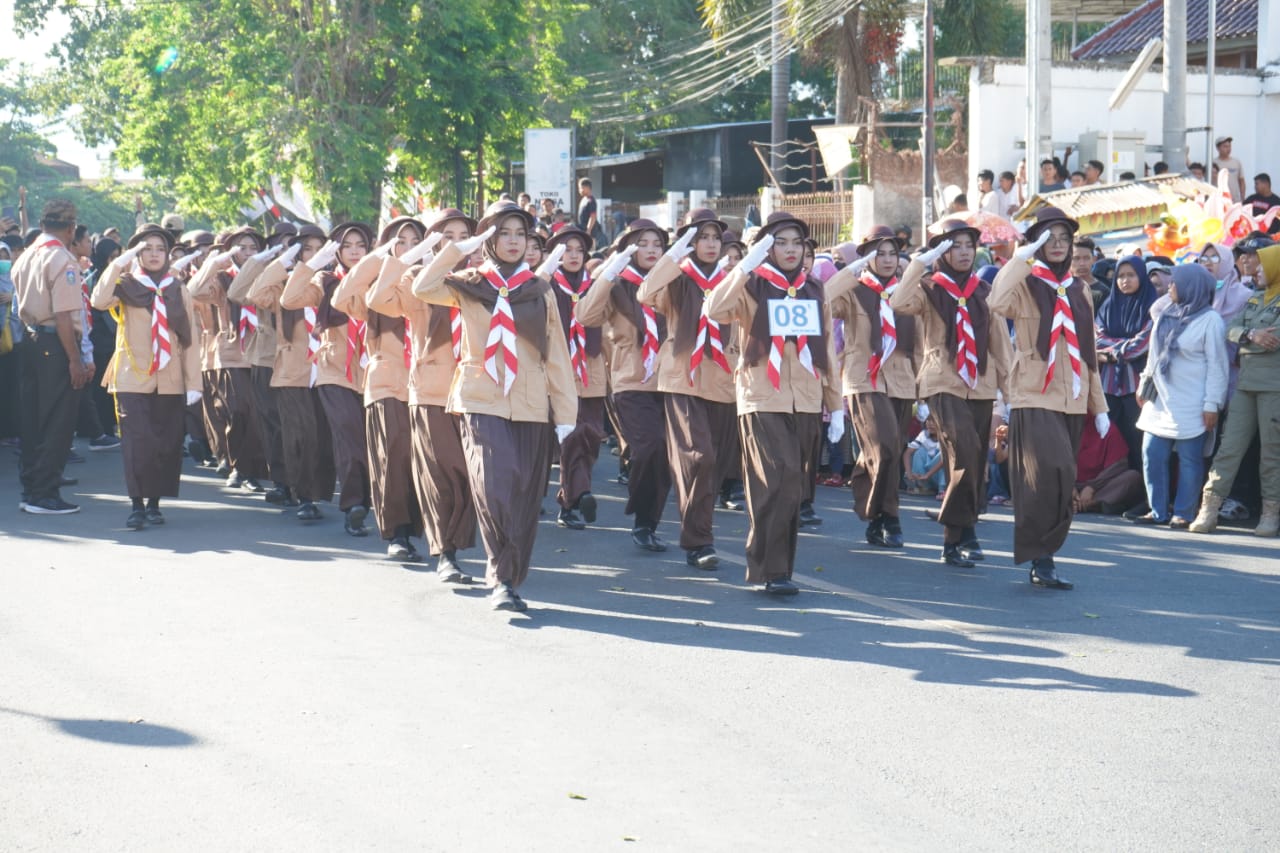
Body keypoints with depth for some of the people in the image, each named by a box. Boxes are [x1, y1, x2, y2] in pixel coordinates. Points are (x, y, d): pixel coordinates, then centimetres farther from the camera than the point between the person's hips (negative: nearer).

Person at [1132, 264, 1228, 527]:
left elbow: (1217, 365, -10)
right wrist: (1144, 386, 20)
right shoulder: (1166, 315, 12)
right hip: (1161, 400, 7)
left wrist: (1212, 405, -14)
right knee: (1152, 454, 4)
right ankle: (1158, 511, 12)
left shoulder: (1210, 320, -8)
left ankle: (1184, 514, 5)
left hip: (1191, 404, -7)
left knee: (1189, 459, -2)